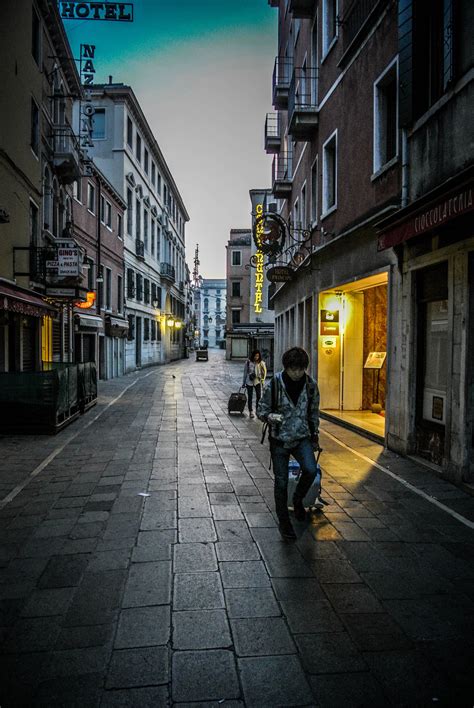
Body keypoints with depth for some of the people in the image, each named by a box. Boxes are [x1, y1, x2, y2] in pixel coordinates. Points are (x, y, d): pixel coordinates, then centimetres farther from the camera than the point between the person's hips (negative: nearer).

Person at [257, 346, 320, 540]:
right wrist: (270, 417, -26)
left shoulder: (310, 385, -3)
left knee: (311, 470, -21)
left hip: (302, 437, 2)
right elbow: (261, 409, -4)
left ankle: (298, 499, 10)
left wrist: (315, 436, 13)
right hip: (279, 439, -1)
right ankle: (283, 521, 24)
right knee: (281, 482, 5)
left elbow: (314, 412, 11)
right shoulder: (275, 384, -12)